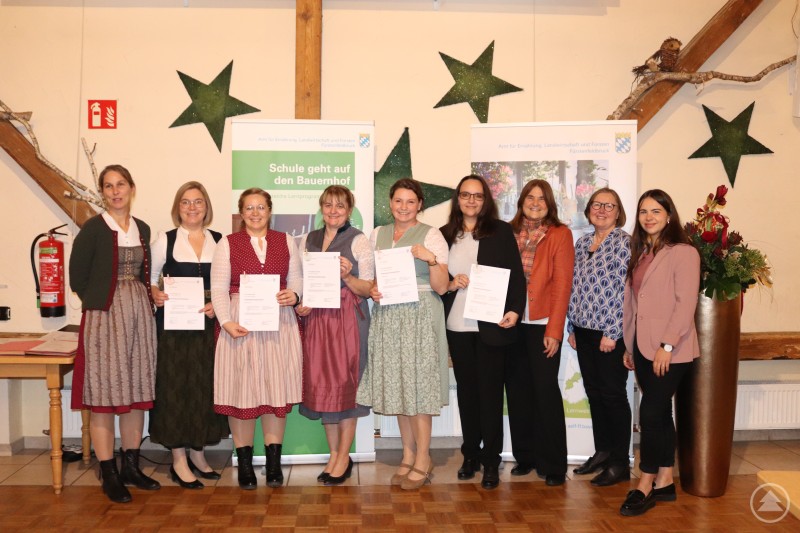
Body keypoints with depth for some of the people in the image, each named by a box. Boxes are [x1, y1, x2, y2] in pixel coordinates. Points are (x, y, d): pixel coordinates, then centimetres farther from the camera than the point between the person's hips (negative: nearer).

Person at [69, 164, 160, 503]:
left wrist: (148, 299, 5)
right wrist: (99, 302, -1)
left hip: (140, 315, 5)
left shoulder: (143, 229, 11)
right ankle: (109, 476, 8)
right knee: (104, 393, -2)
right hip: (104, 316, -5)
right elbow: (78, 276, -3)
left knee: (137, 392, 8)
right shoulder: (93, 228, -4)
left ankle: (131, 467, 20)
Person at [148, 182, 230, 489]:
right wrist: (155, 294, -15)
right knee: (175, 386, 0)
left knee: (205, 386, 8)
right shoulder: (165, 240, 2)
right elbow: (149, 277, 5)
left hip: (208, 324, 2)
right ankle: (179, 460, 12)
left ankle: (197, 452, 24)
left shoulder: (220, 242, 6)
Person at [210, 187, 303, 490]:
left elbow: (297, 280, 12)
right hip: (240, 325, -1)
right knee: (241, 390, 1)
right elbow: (218, 288, 0)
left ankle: (274, 462, 13)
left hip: (279, 323, 2)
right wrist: (227, 322, -13)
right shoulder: (228, 244, 6)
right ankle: (244, 463, 13)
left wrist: (294, 295, -11)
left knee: (277, 389, 3)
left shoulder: (286, 241, 12)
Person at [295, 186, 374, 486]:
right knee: (321, 384, 6)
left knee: (345, 383, 0)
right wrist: (300, 304, 0)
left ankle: (344, 457, 13)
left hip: (347, 320, -4)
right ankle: (334, 453, 20)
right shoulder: (308, 241, 13)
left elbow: (369, 289, -2)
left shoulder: (358, 241, -1)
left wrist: (347, 276, -19)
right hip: (315, 318, 5)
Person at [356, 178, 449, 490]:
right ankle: (408, 456, 21)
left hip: (420, 315, -5)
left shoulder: (431, 236, -3)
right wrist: (372, 290, -2)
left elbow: (441, 287, -6)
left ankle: (423, 459, 10)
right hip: (388, 317, 5)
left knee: (418, 384, -3)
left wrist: (431, 259, -21)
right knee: (396, 385, 8)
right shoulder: (377, 235, 12)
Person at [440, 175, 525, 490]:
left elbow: (516, 274, -2)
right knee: (466, 390, 10)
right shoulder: (445, 235, 8)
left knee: (490, 391, 3)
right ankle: (470, 454, 24)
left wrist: (515, 309, -14)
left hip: (491, 325, -3)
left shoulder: (501, 231, 1)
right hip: (457, 326, 3)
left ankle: (491, 461, 14)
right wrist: (451, 285, -9)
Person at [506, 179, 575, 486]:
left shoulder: (560, 234, -1)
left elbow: (562, 284, -6)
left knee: (546, 391, -2)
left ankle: (553, 465, 10)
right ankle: (525, 457, 22)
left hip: (542, 324, -4)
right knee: (517, 390, 9)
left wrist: (554, 330, -12)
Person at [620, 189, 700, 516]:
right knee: (660, 414, 12)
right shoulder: (640, 254, 14)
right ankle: (665, 483, 21)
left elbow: (686, 303, -15)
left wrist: (667, 344, -20)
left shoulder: (683, 253, -9)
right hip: (643, 348, 7)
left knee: (651, 413, -6)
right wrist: (629, 345, 13)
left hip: (669, 350, -7)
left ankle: (646, 486, 6)